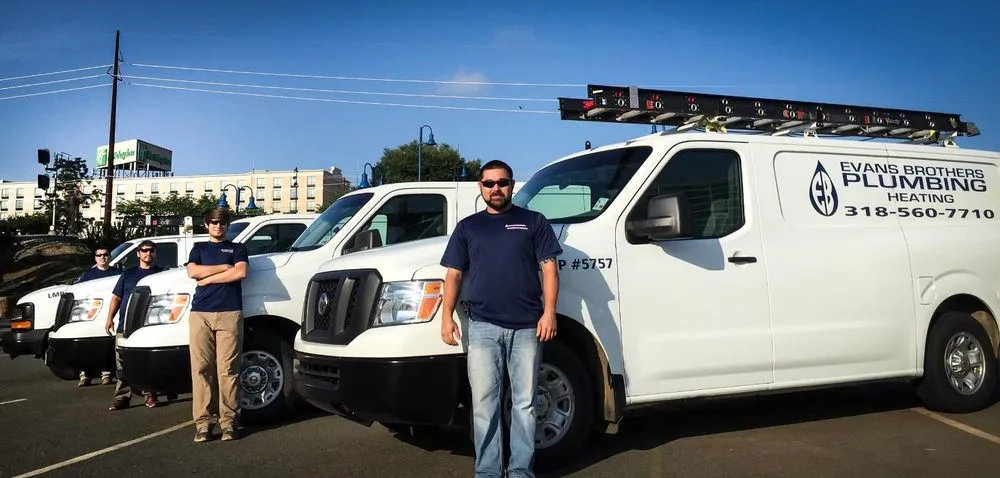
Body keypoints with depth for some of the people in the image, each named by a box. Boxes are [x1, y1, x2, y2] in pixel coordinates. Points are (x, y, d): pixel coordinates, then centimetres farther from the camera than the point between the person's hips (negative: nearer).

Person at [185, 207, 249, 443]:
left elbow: (241, 273, -3)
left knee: (228, 370, -5)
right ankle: (202, 421, 0)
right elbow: (193, 272, 3)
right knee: (201, 369, -4)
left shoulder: (237, 248, 17)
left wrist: (208, 278, -1)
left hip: (230, 313, -2)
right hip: (201, 314, 2)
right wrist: (225, 267, -1)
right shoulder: (199, 248, 23)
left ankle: (228, 420, -2)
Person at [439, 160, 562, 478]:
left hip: (527, 326, -1)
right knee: (484, 402, 1)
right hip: (483, 326, 1)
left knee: (524, 402, 5)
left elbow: (549, 267, 3)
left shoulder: (533, 222, 9)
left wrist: (549, 312, -8)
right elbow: (454, 275, 11)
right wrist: (447, 317, 0)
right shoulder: (467, 227, 14)